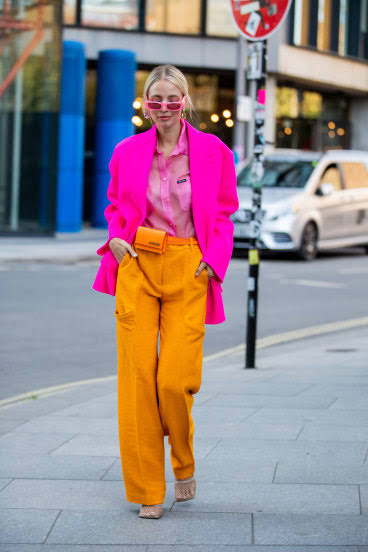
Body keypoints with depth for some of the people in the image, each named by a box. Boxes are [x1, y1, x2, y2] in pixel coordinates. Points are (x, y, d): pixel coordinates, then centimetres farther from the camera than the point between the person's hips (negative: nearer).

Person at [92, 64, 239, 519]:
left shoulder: (213, 152, 2)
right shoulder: (127, 152, 6)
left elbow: (224, 213, 10)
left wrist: (212, 261, -4)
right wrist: (116, 238, -1)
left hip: (188, 271, -1)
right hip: (137, 266, 1)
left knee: (176, 379, -8)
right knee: (137, 377, -3)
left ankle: (184, 466, 22)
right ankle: (146, 490, 9)